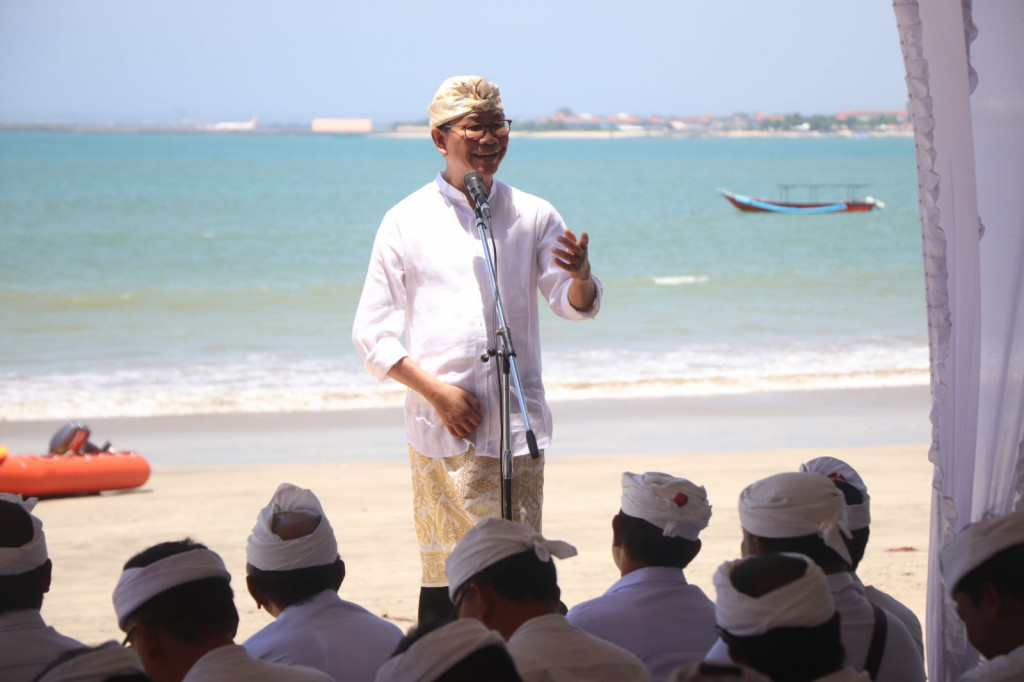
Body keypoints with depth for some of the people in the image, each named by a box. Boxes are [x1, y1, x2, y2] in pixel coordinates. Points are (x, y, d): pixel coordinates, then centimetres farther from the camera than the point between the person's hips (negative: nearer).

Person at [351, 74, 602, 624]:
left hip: (518, 422, 2)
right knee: (443, 571, 0)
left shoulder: (534, 216, 9)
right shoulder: (407, 221, 3)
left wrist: (581, 276, -22)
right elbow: (371, 332, 2)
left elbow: (573, 306, 3)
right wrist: (437, 391, -11)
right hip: (441, 426, -2)